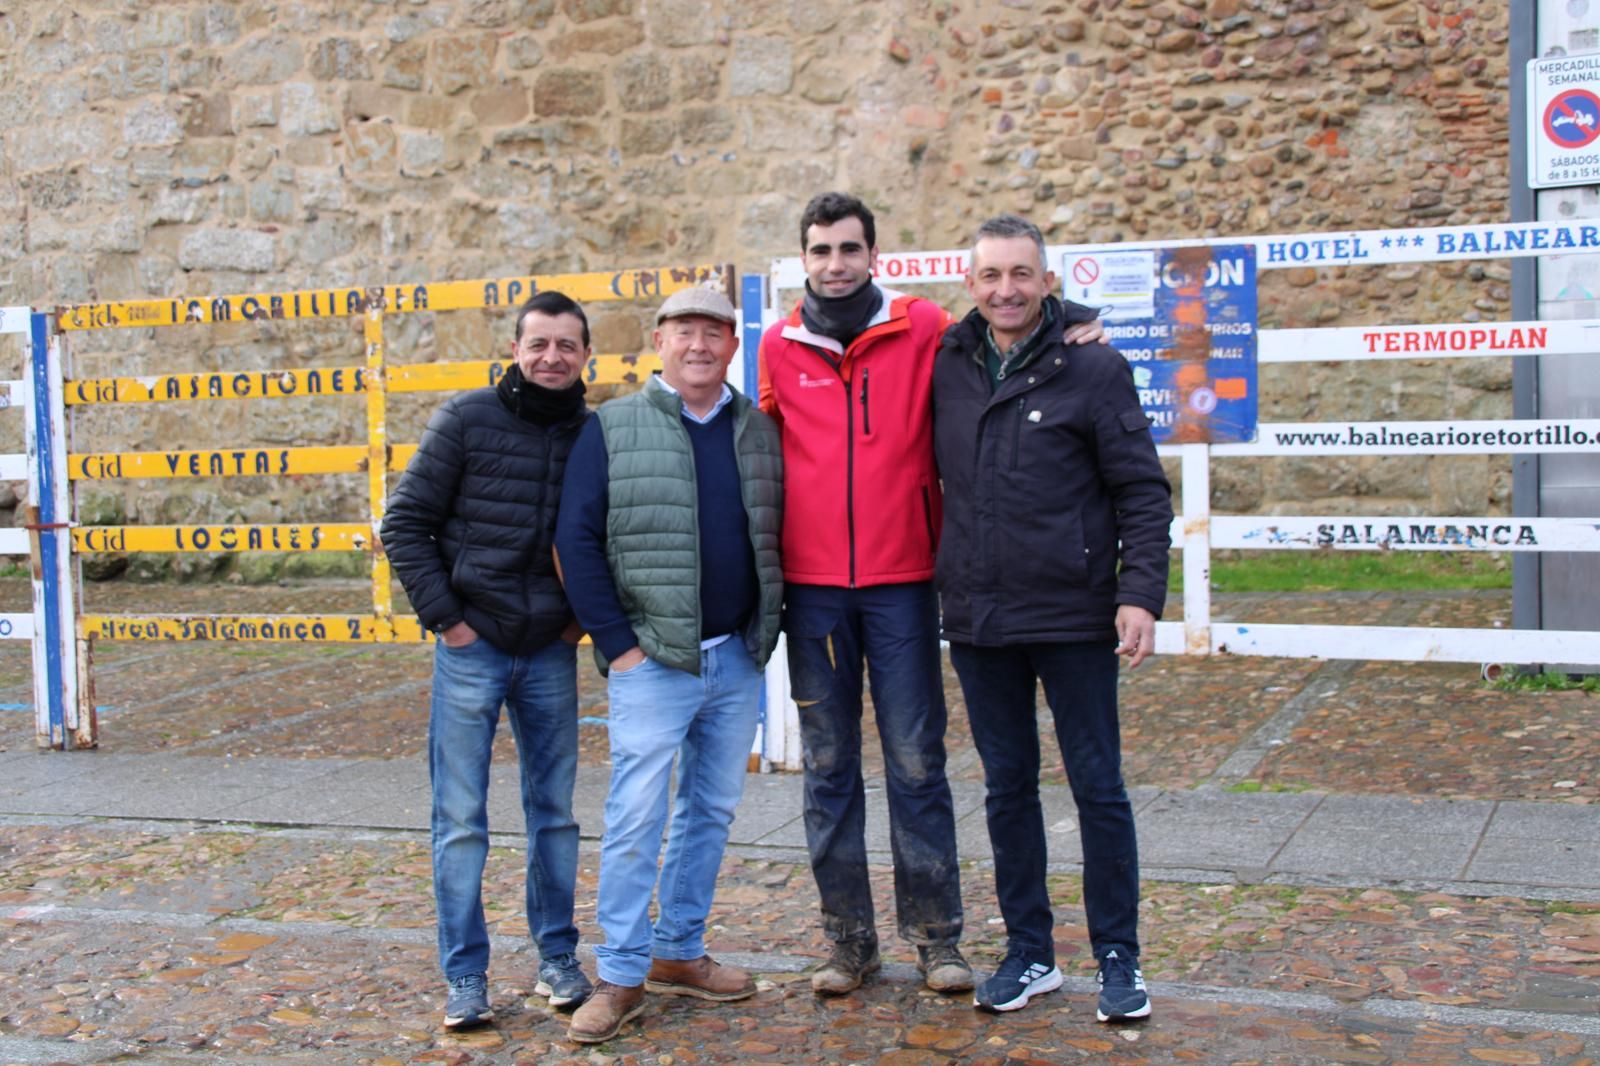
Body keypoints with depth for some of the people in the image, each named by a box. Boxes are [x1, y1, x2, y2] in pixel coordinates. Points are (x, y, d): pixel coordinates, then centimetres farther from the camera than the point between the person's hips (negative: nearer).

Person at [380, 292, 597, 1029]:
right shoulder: (467, 419, -5)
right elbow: (404, 524, -4)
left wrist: (586, 615, 4)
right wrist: (443, 616, -7)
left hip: (551, 654, 3)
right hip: (471, 648, -2)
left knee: (554, 813, 11)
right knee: (460, 821, 2)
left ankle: (557, 956, 25)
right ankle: (465, 978, 12)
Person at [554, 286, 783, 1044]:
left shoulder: (760, 433, 8)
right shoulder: (613, 429, -2)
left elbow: (781, 534, 15)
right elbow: (576, 539, -5)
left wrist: (768, 629, 7)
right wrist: (615, 642, -9)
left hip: (737, 660, 4)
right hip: (652, 660, -4)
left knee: (711, 812, 12)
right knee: (636, 817, -5)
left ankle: (679, 953, 25)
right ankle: (621, 976, 5)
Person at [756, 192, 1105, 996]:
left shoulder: (925, 331, -1)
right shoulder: (779, 348, 6)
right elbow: (770, 453, 14)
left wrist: (1073, 323, -8)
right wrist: (769, 567, 9)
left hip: (901, 582, -2)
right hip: (811, 588, 2)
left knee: (916, 762, 2)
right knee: (829, 767, 8)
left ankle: (935, 936, 14)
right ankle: (848, 938, 18)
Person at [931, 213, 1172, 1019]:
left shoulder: (1093, 369, -4)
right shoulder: (945, 369, 6)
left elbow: (1144, 493, -4)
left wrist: (1140, 593, -14)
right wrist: (942, 578, 6)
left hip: (1074, 618, -3)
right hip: (978, 620, 4)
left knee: (1098, 786, 4)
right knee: (1007, 787, 11)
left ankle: (1118, 958, 16)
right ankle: (1029, 952, 23)